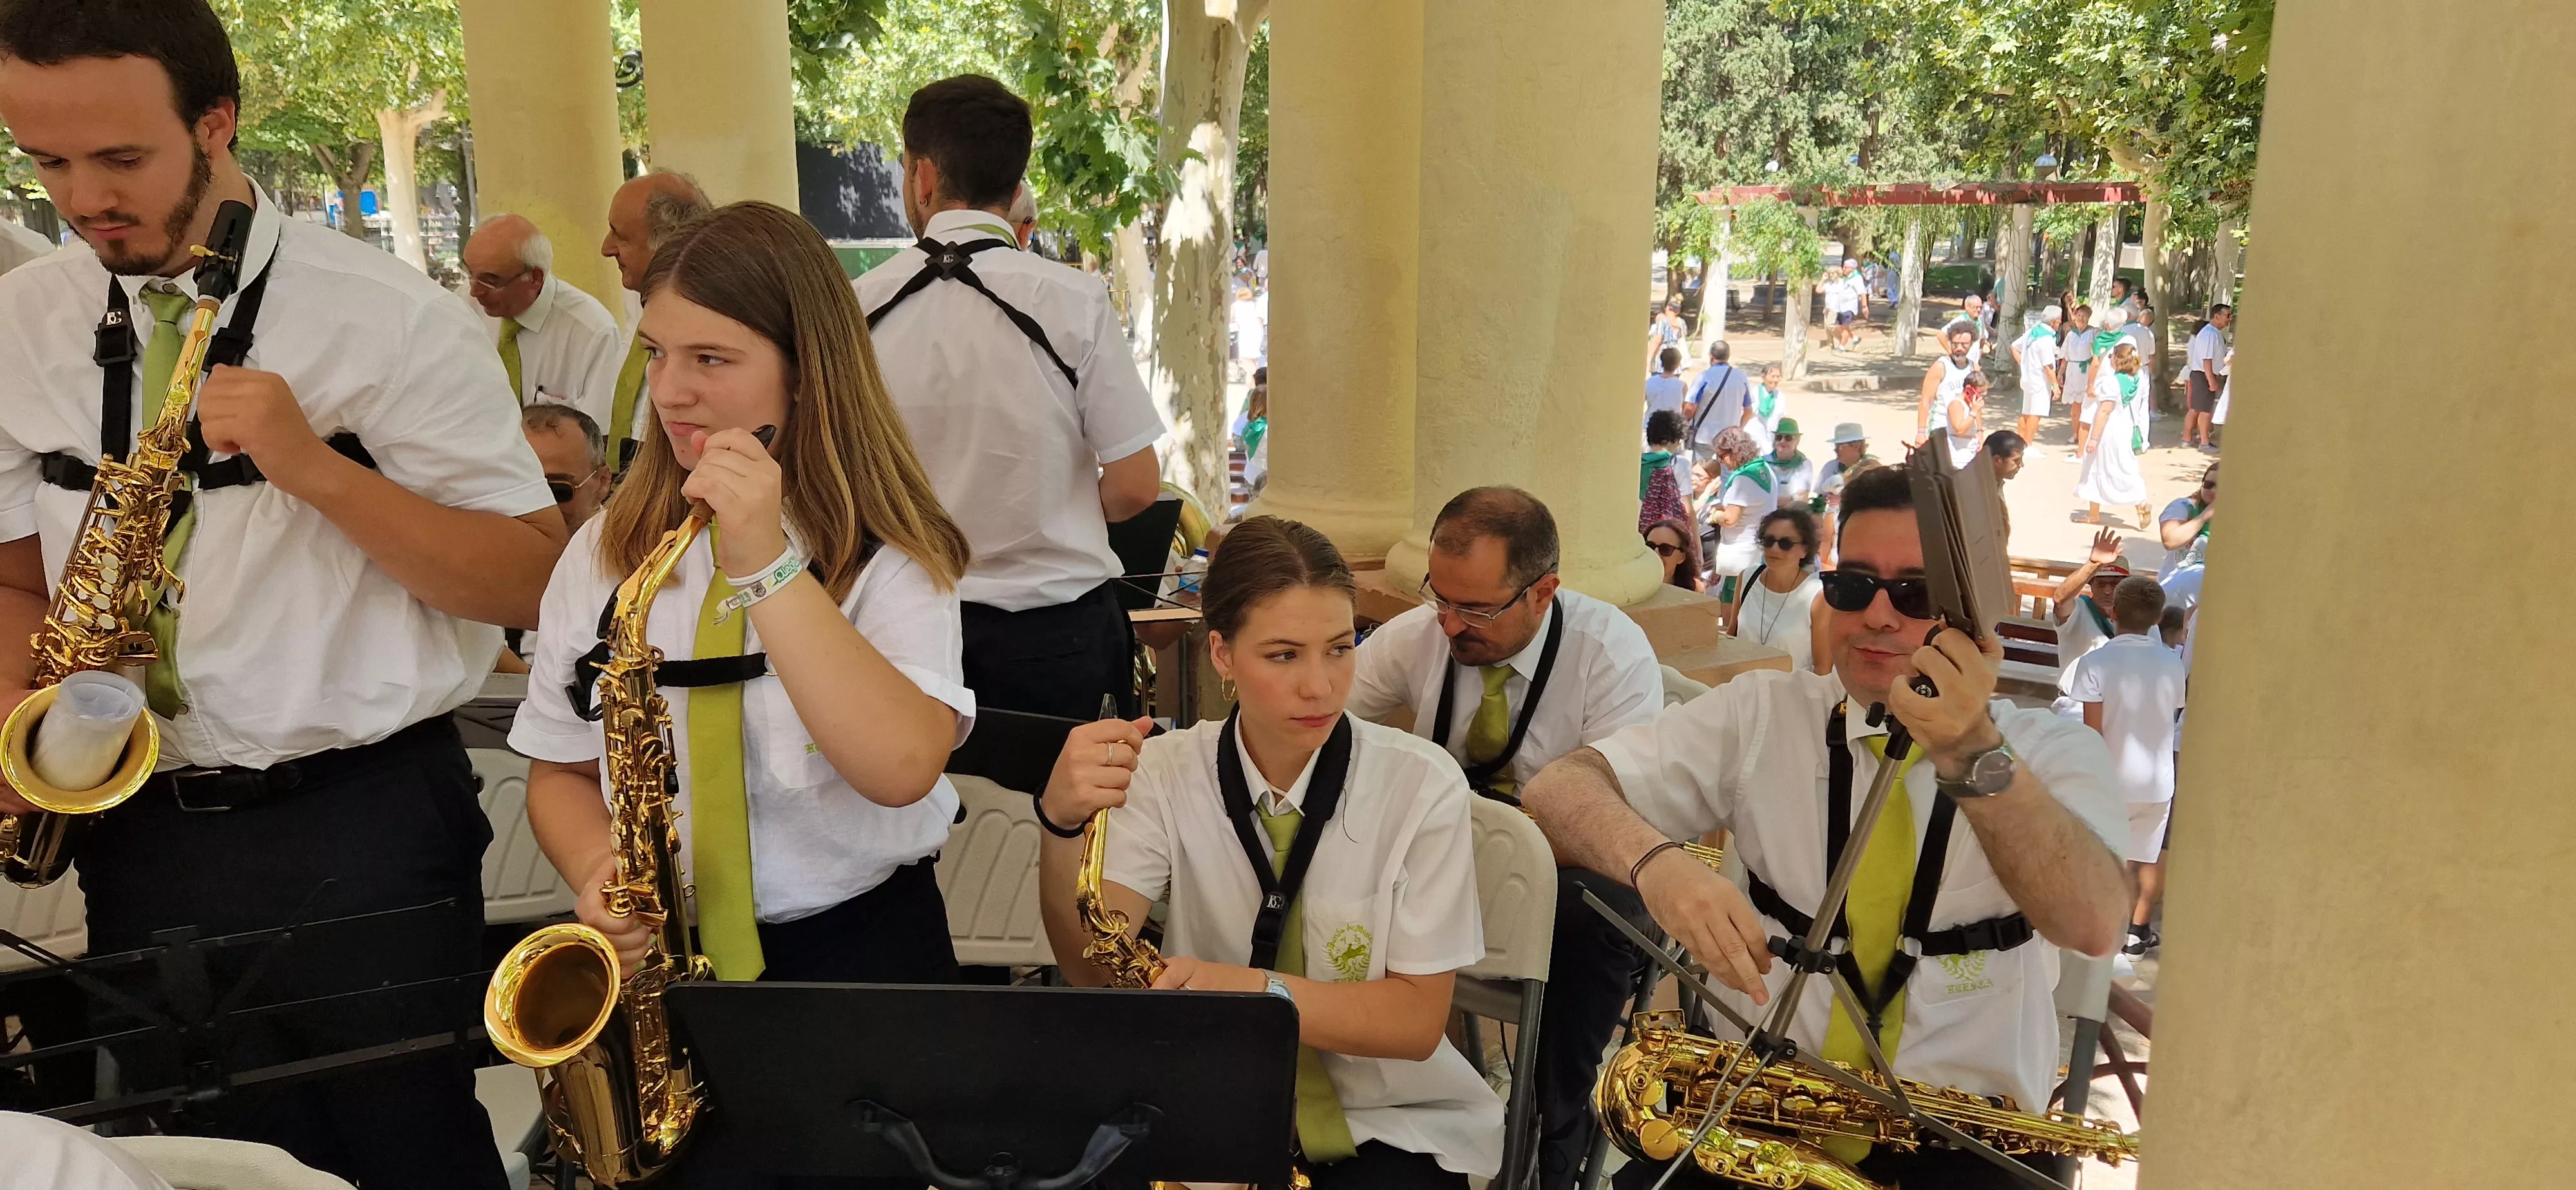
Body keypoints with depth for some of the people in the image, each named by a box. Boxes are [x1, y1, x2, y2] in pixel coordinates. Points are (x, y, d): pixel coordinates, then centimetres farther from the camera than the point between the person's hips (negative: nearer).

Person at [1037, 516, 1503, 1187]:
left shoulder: (1421, 786, -11)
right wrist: (1064, 823, -35)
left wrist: (1254, 989, -27)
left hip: (1388, 1126, -1)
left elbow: (1418, 1019, -11)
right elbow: (1095, 967, -17)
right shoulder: (1167, 774, -5)